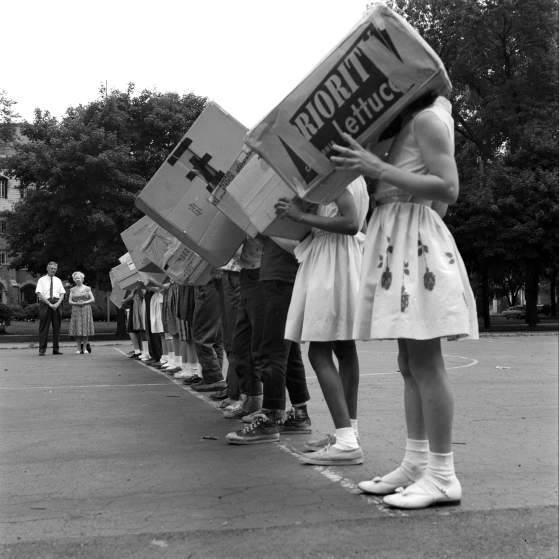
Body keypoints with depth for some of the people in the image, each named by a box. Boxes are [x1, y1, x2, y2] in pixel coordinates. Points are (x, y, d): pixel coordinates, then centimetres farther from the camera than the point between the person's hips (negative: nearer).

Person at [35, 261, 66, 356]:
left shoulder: (58, 280, 16)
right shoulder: (41, 280, 4)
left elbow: (62, 294, 9)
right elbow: (39, 294, -6)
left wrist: (57, 304, -9)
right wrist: (49, 304, -14)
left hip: (56, 304, 3)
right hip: (45, 304, -3)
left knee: (56, 327, 3)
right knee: (44, 327, -4)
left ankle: (56, 349, 7)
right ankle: (42, 349, -1)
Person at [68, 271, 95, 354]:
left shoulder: (87, 288, 6)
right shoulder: (72, 290, 11)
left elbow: (93, 300, 3)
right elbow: (69, 301, 6)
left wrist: (84, 302, -12)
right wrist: (76, 303, -12)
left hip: (86, 310, -1)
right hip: (76, 311, 1)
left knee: (85, 328, -4)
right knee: (77, 329, -4)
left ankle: (85, 348, 0)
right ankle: (79, 348, -1)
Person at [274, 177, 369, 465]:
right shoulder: (352, 177, 17)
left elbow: (350, 223, -23)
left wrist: (302, 216, -19)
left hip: (333, 265, -11)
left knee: (319, 352, -12)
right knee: (344, 349, 12)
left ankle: (347, 442, -17)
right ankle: (348, 432, 19)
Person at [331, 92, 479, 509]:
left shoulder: (428, 119, -6)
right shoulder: (411, 123, 21)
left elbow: (448, 189, -17)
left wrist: (378, 168, -21)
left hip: (416, 240, -10)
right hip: (397, 238, 10)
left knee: (424, 362, -9)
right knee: (410, 364, 10)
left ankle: (442, 476, -3)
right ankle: (416, 463, 16)